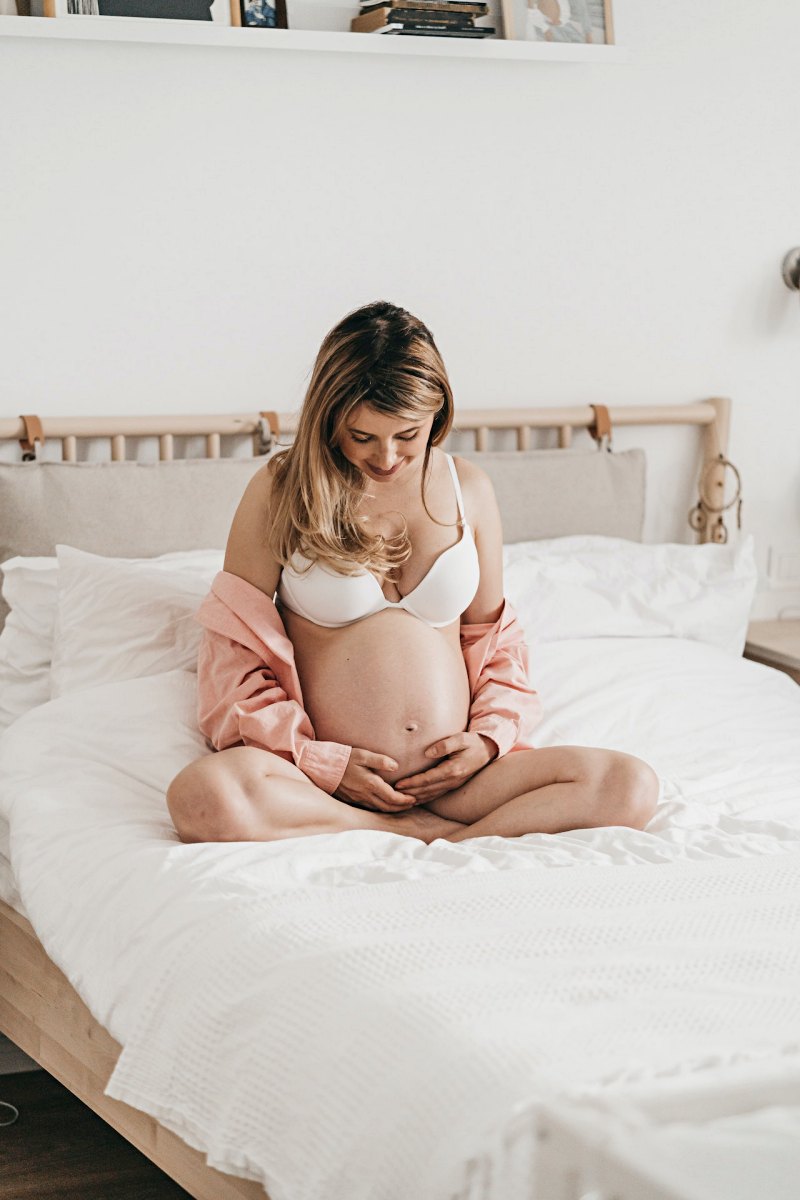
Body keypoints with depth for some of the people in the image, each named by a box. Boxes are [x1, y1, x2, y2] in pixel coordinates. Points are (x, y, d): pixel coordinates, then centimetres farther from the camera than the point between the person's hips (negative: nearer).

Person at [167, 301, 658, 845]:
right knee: (200, 795, -37)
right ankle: (431, 832, -23)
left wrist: (491, 737, 0)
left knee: (631, 785, -21)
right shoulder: (280, 490, 0)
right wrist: (320, 761, -11)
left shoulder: (467, 488, 10)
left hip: (450, 773, 3)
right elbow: (233, 648, 0)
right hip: (328, 782, -2)